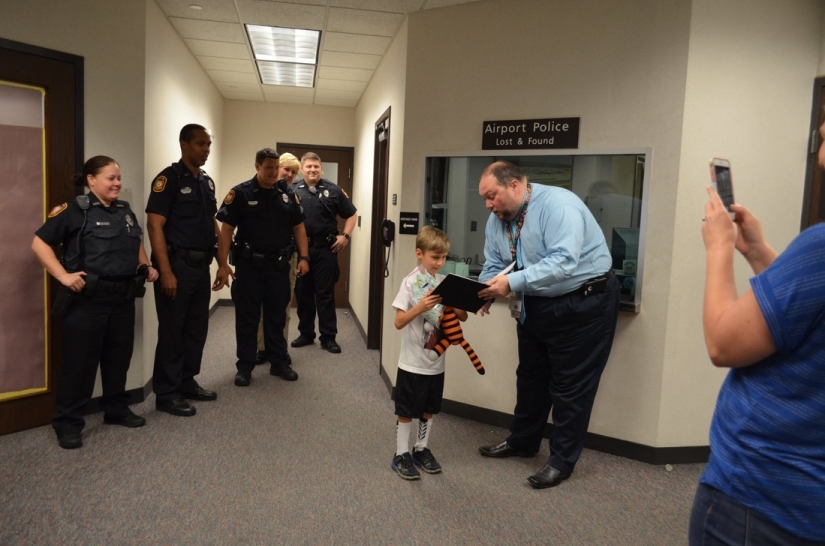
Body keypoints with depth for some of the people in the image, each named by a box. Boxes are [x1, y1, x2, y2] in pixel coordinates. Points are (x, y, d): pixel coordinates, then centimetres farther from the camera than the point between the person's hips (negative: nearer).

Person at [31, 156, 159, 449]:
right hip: (87, 300, -6)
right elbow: (40, 243, -8)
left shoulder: (125, 211, 13)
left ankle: (117, 409, 31)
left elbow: (137, 244, 27)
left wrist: (145, 266, 11)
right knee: (80, 361, 1)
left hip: (123, 298, 7)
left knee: (119, 356, 15)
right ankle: (68, 422, 13)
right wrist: (63, 276, -17)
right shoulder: (74, 210, -7)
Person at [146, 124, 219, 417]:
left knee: (197, 328, 14)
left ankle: (187, 383, 28)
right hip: (177, 265, -8)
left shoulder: (207, 182, 13)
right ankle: (166, 393, 12)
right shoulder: (169, 178, -10)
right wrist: (165, 271, -21)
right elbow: (155, 226, -16)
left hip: (201, 265, 8)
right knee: (172, 330, 1)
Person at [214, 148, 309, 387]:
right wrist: (223, 264, -15)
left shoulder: (287, 194, 5)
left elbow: (298, 227, 9)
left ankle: (279, 362, 25)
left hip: (279, 265, 3)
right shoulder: (240, 193, -6)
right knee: (247, 318, 7)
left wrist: (304, 257, -2)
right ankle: (245, 366, 19)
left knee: (276, 316, 13)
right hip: (249, 265, -3)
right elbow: (226, 229, -8)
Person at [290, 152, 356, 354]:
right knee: (303, 293, 10)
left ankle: (328, 337, 10)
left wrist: (345, 236, -1)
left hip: (325, 249, -1)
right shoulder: (292, 191, 3)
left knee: (325, 294, 2)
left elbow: (351, 215, 10)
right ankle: (306, 333, 23)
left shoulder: (333, 191, 2)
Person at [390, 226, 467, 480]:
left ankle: (421, 450, 35)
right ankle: (401, 455, 23)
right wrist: (420, 308, -31)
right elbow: (399, 322, -16)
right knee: (406, 411, 8)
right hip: (413, 362, -5)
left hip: (436, 362, 5)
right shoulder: (410, 283, -13)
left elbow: (463, 317, 4)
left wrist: (456, 307, -18)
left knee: (429, 410, 18)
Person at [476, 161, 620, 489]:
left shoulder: (558, 204, -25)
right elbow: (493, 266, 0)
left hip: (583, 303, -8)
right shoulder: (497, 219, -1)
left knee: (570, 384, 2)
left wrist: (512, 282, -40)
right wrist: (485, 292, -21)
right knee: (530, 376, 19)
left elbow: (563, 262, -36)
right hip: (534, 305, 8)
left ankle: (562, 460, 17)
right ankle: (522, 442, 38)